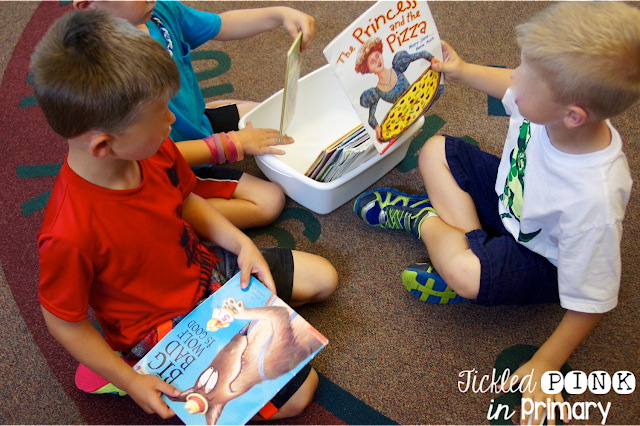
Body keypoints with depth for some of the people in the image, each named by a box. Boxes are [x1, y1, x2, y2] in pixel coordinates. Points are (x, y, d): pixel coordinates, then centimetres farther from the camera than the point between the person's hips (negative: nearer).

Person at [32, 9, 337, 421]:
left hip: (206, 268, 7)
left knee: (323, 278, 11)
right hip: (163, 325, -6)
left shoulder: (152, 150, -16)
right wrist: (131, 382, -16)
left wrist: (241, 243, -7)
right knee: (296, 393, -6)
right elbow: (63, 320, -20)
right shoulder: (70, 234, -36)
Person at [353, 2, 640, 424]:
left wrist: (544, 366, -23)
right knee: (435, 151, 4)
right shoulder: (554, 101, -27)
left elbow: (590, 301, -30)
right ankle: (473, 243, -4)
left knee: (464, 274, -32)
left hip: (542, 258, -6)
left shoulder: (594, 200, -44)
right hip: (512, 193, 7)